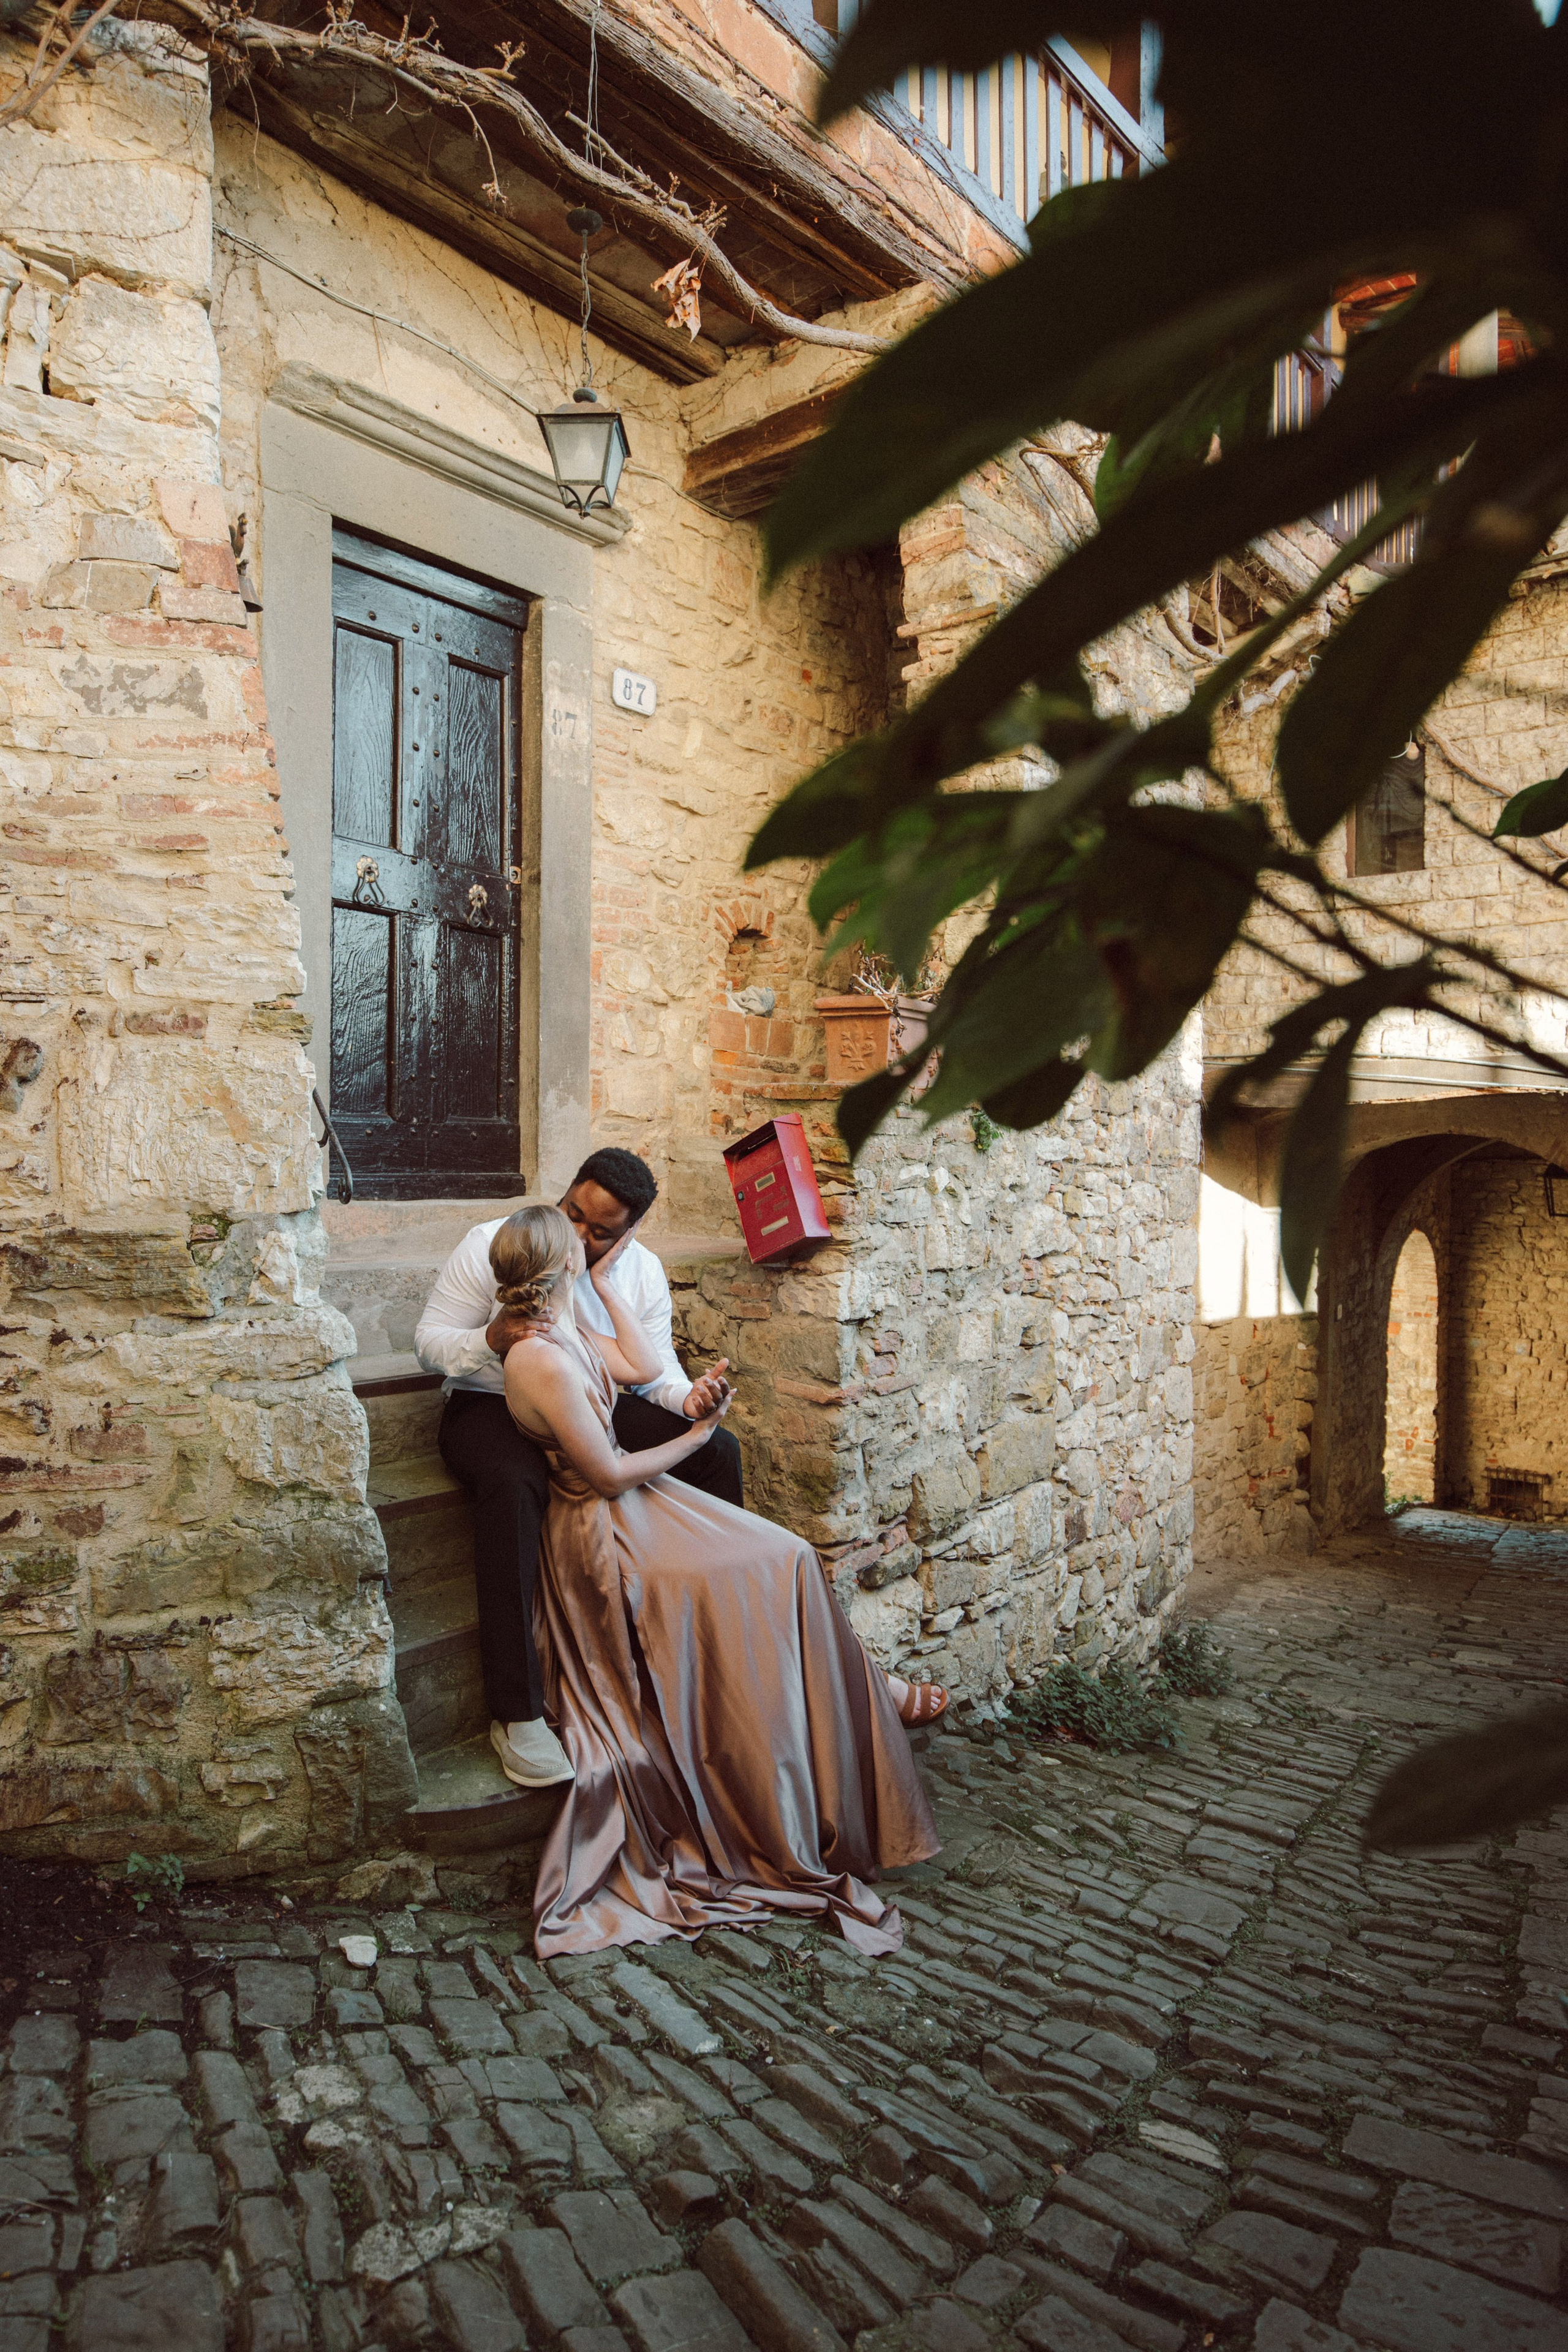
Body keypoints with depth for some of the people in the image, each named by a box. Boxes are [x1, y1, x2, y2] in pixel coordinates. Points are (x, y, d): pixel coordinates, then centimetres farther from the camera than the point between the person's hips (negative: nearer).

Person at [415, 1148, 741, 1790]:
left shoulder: (643, 1270, 2)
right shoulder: (492, 1244, -10)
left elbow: (654, 1369, 2)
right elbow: (430, 1340, -10)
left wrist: (686, 1396, -22)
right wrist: (491, 1342, -31)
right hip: (491, 1407, -4)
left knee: (717, 1448, -13)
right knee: (512, 1483, -40)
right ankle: (516, 1715, -35)